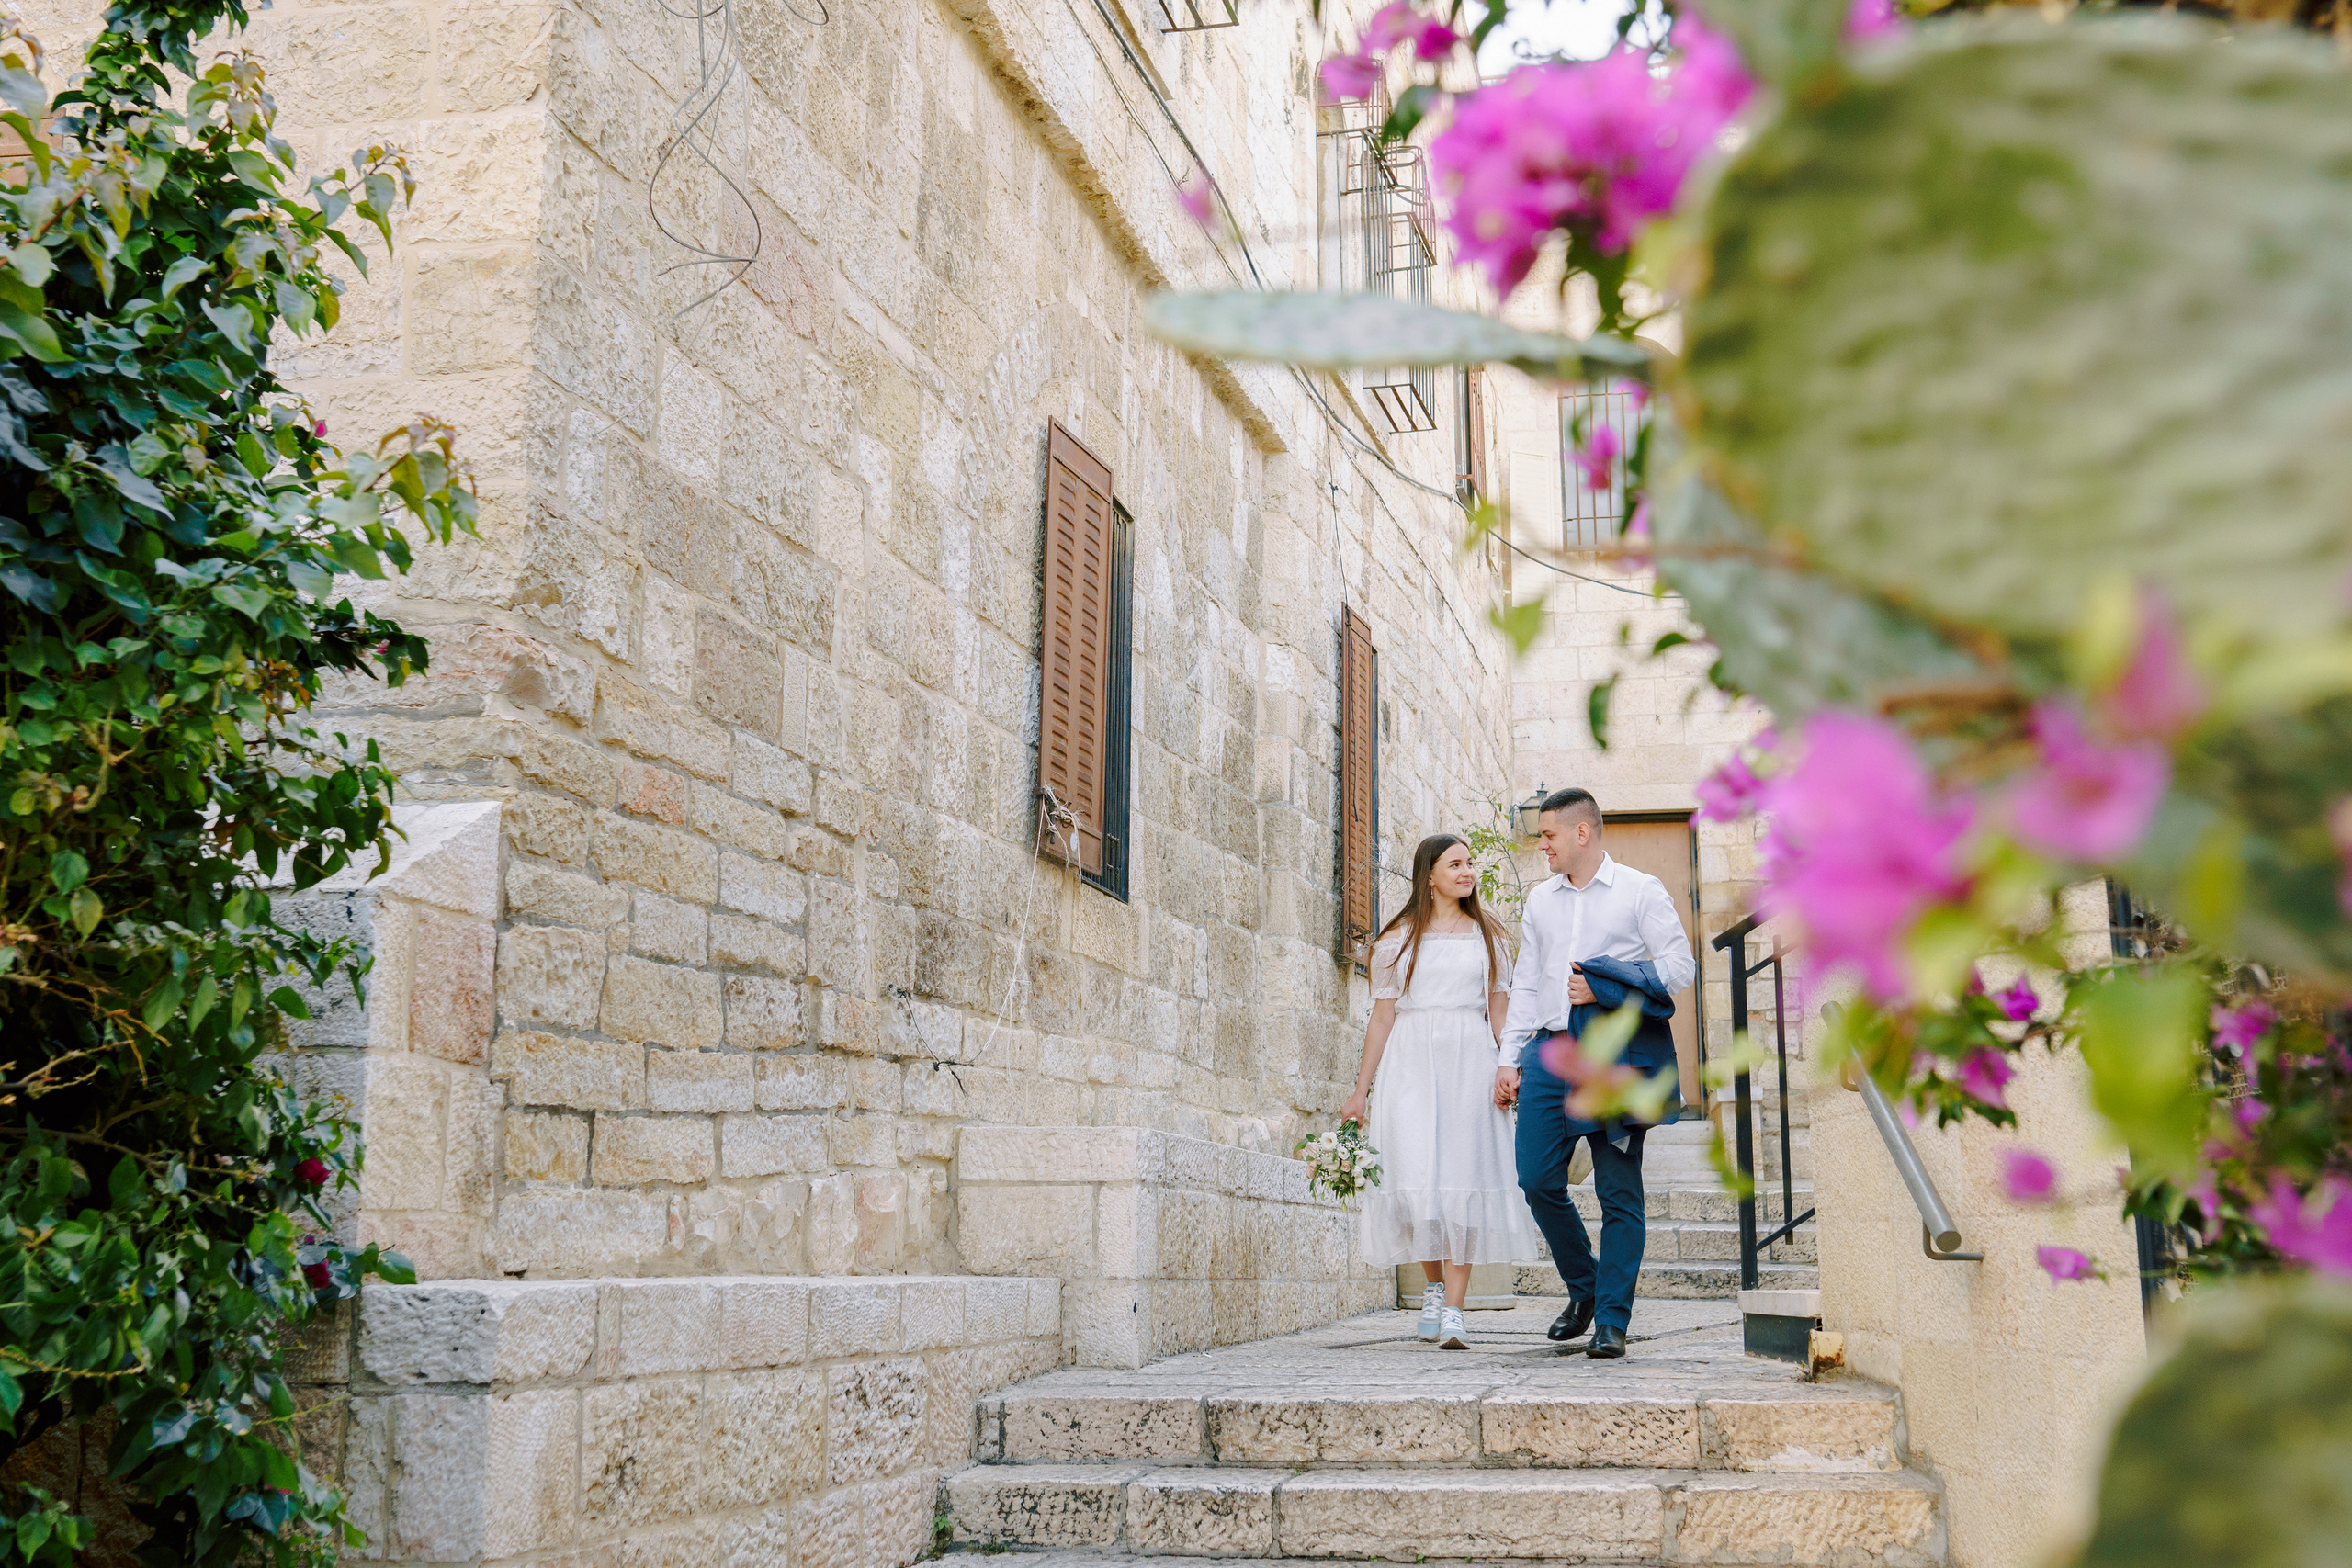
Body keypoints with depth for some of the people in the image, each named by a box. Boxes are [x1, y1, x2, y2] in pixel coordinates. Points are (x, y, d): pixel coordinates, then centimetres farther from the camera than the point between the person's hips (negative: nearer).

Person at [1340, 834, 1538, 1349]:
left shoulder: (1487, 935, 13)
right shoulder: (1398, 939, 9)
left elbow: (1499, 1010, 11)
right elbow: (1382, 1017, 9)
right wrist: (1360, 1092, 6)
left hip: (1470, 1064, 1)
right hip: (1411, 1065, -1)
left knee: (1464, 1182, -8)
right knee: (1416, 1181, -8)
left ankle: (1453, 1313, -7)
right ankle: (1433, 1287, 17)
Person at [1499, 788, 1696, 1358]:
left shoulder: (1641, 891, 4)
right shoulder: (1539, 899, 18)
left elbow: (1680, 965, -1)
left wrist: (1604, 988, -9)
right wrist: (1511, 1057, 12)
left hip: (1616, 1054, -4)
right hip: (1551, 1050, 5)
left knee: (1619, 1192, -3)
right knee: (1538, 1178, -2)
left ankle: (1612, 1320, 3)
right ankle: (1584, 1288, 20)